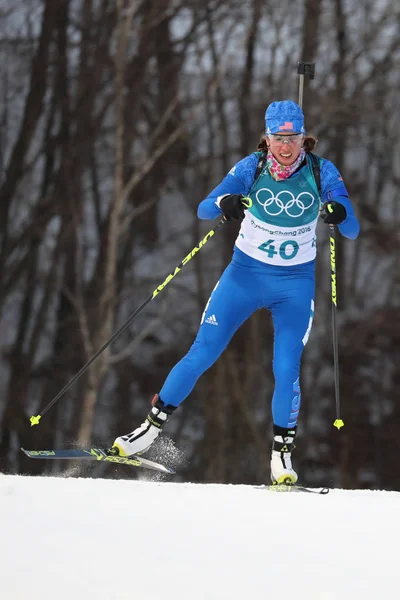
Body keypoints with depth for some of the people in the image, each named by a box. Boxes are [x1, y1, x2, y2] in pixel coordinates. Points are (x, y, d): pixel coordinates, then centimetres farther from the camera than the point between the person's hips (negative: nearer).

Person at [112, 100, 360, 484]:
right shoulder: (252, 168, -12)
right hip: (245, 274, 0)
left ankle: (282, 452, 6)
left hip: (295, 284, 0)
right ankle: (151, 427, 10)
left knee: (286, 369, -11)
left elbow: (352, 230, -16)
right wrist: (224, 203, -43)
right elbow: (203, 210, -20)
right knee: (202, 354, -2)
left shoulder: (321, 172, -12)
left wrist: (340, 214, -40)